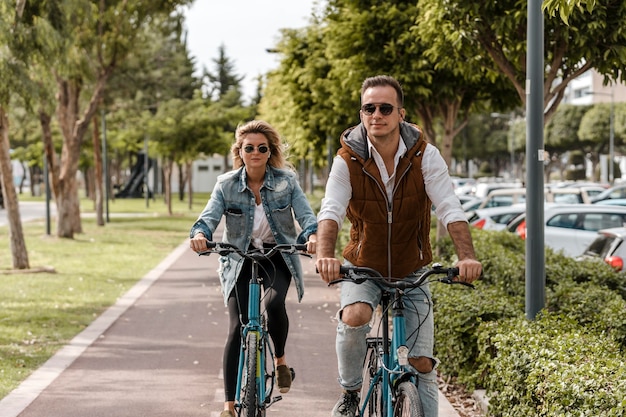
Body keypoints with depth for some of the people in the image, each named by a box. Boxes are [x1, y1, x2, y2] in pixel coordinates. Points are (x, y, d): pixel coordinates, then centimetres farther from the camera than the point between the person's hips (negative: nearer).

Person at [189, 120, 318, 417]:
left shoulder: (286, 181, -7)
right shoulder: (226, 185, -8)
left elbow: (305, 215, -14)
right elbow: (209, 217, -18)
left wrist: (312, 235, -36)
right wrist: (200, 234, -41)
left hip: (277, 256, 0)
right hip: (239, 259, 0)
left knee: (274, 303, -31)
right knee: (238, 327, -10)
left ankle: (280, 359, -1)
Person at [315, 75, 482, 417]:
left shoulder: (424, 156, -13)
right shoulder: (348, 159, -14)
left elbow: (450, 209, -22)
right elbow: (331, 211, -26)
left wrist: (467, 256, -39)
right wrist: (325, 255, -46)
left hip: (412, 270, 1)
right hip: (363, 267, -1)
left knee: (421, 363, -4)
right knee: (354, 317, -31)